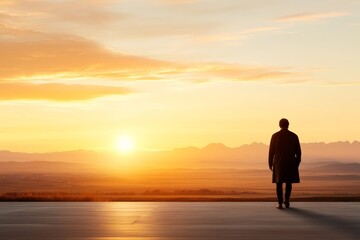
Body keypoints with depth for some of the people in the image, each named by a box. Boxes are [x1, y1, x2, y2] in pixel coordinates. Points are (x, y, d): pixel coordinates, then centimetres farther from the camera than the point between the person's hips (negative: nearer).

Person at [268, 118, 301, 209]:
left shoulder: (275, 136, -3)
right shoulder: (294, 136, 0)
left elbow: (271, 151, -2)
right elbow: (298, 152, 1)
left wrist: (270, 163, 6)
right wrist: (297, 164, 12)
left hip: (279, 162, 0)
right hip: (291, 162, 1)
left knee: (279, 182, 6)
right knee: (289, 182, 15)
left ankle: (280, 203, -1)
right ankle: (287, 199, 2)